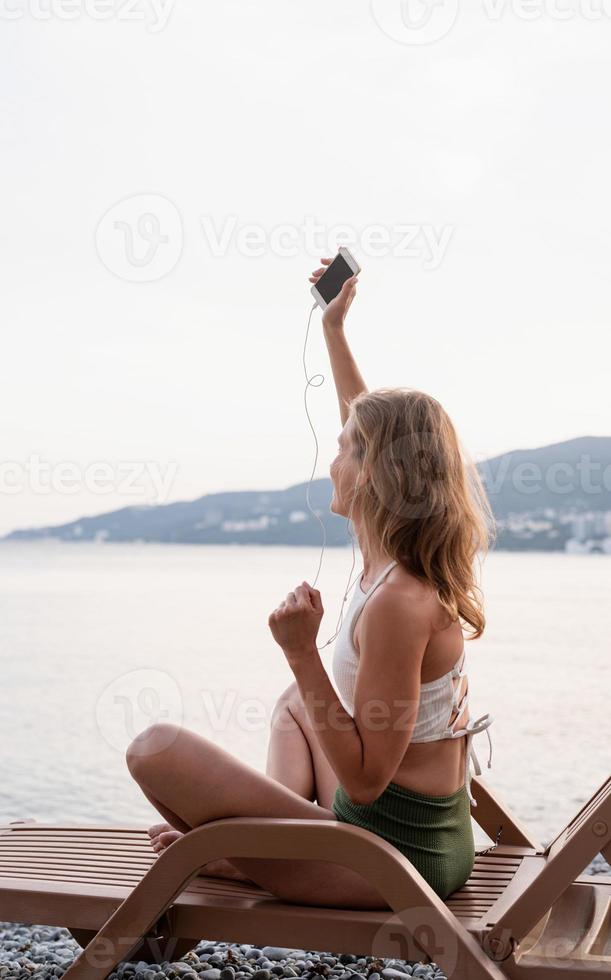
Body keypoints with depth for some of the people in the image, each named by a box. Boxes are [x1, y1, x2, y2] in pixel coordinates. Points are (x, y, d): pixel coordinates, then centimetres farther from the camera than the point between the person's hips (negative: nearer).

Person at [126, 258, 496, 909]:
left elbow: (365, 777, -24)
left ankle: (245, 856, 12)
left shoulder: (398, 601, -26)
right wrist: (333, 328, 24)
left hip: (388, 857, -9)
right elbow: (376, 431, 18)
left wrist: (302, 652, -28)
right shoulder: (407, 563, 1)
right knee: (296, 702, 35)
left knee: (157, 748, -13)